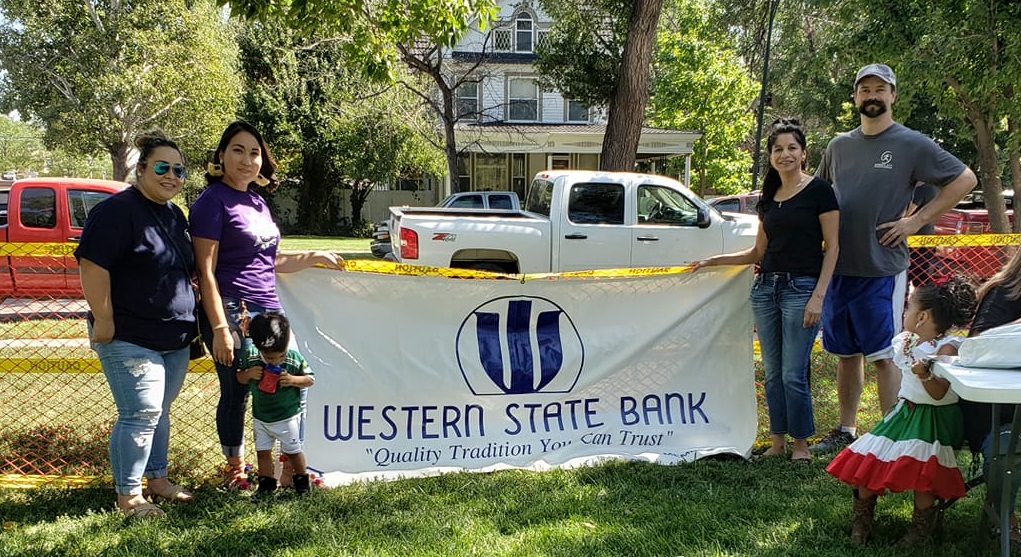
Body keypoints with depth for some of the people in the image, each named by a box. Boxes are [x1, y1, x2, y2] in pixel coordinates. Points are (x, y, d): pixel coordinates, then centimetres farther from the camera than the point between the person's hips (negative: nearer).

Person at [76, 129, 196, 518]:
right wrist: (103, 320, -21)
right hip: (130, 337, -8)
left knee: (158, 412, 17)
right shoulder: (118, 210, -13)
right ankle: (128, 495, 4)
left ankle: (157, 480, 30)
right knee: (141, 414, -8)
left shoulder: (174, 216, 14)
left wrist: (191, 319, 21)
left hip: (175, 338, 8)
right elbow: (92, 264, -20)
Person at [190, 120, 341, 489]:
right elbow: (206, 272, -12)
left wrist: (315, 258, 22)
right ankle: (234, 472, 19)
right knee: (235, 393, 2)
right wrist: (219, 328, -18)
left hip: (269, 310, 8)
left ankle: (288, 469, 19)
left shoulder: (257, 201, 16)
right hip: (233, 312, -7)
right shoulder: (214, 201, -7)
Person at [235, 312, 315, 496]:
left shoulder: (295, 358, -19)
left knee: (292, 450, 11)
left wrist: (293, 380, -27)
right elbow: (240, 378, 0)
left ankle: (301, 479, 31)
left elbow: (310, 379, -9)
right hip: (260, 417, 2)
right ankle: (266, 484, 24)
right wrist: (248, 374, -23)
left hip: (287, 416, -2)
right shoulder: (250, 357, -15)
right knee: (262, 451, 11)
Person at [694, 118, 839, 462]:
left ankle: (801, 443, 8)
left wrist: (818, 295, -13)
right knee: (772, 373, 8)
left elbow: (832, 246, -7)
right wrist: (714, 261, 13)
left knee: (793, 374, -6)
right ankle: (778, 441, 16)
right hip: (766, 286, 6)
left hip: (801, 288, -6)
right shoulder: (769, 198, 14)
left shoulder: (818, 191, -4)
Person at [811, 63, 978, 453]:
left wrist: (916, 220, -8)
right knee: (845, 353, 13)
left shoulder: (911, 144, -3)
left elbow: (965, 179, -4)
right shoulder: (839, 146, 11)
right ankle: (845, 430, 23)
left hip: (883, 269, -5)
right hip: (838, 267, 5)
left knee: (884, 354, -2)